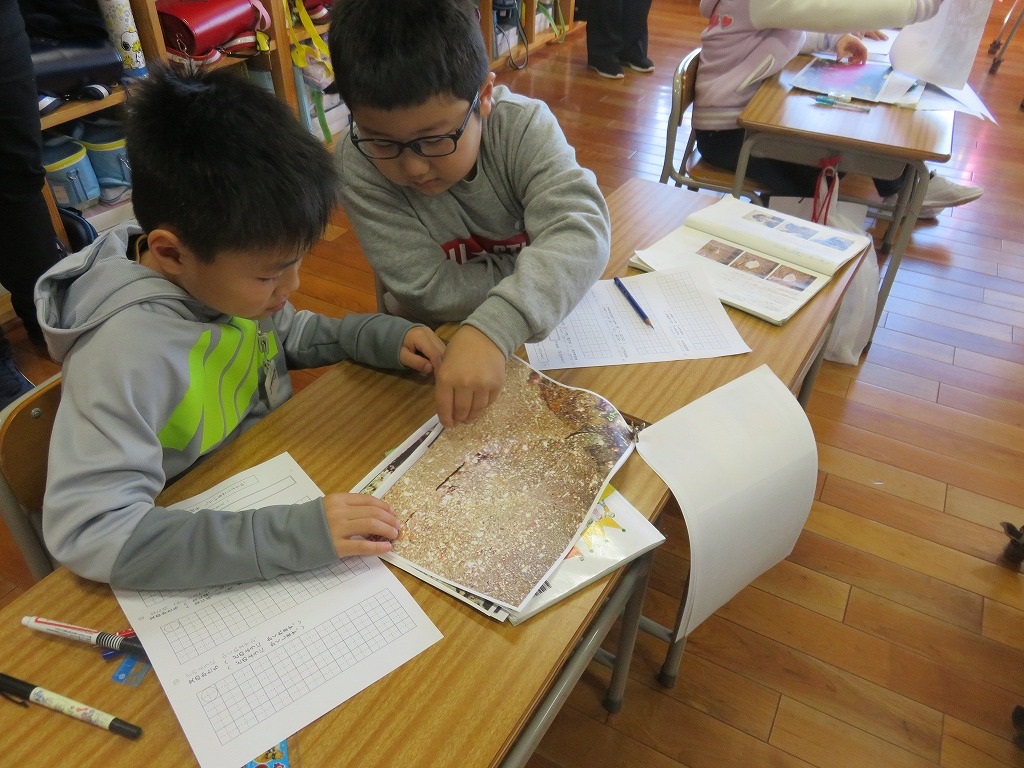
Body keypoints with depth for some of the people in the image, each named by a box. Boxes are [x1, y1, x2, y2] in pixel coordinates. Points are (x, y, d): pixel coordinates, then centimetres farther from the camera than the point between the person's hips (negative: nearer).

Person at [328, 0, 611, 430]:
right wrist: (535, 268, -18)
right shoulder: (358, 163, -19)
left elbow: (578, 233, -33)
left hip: (544, 327, 1)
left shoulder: (523, 126, -19)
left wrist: (492, 329, -46)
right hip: (434, 343, 0)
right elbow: (429, 290, -21)